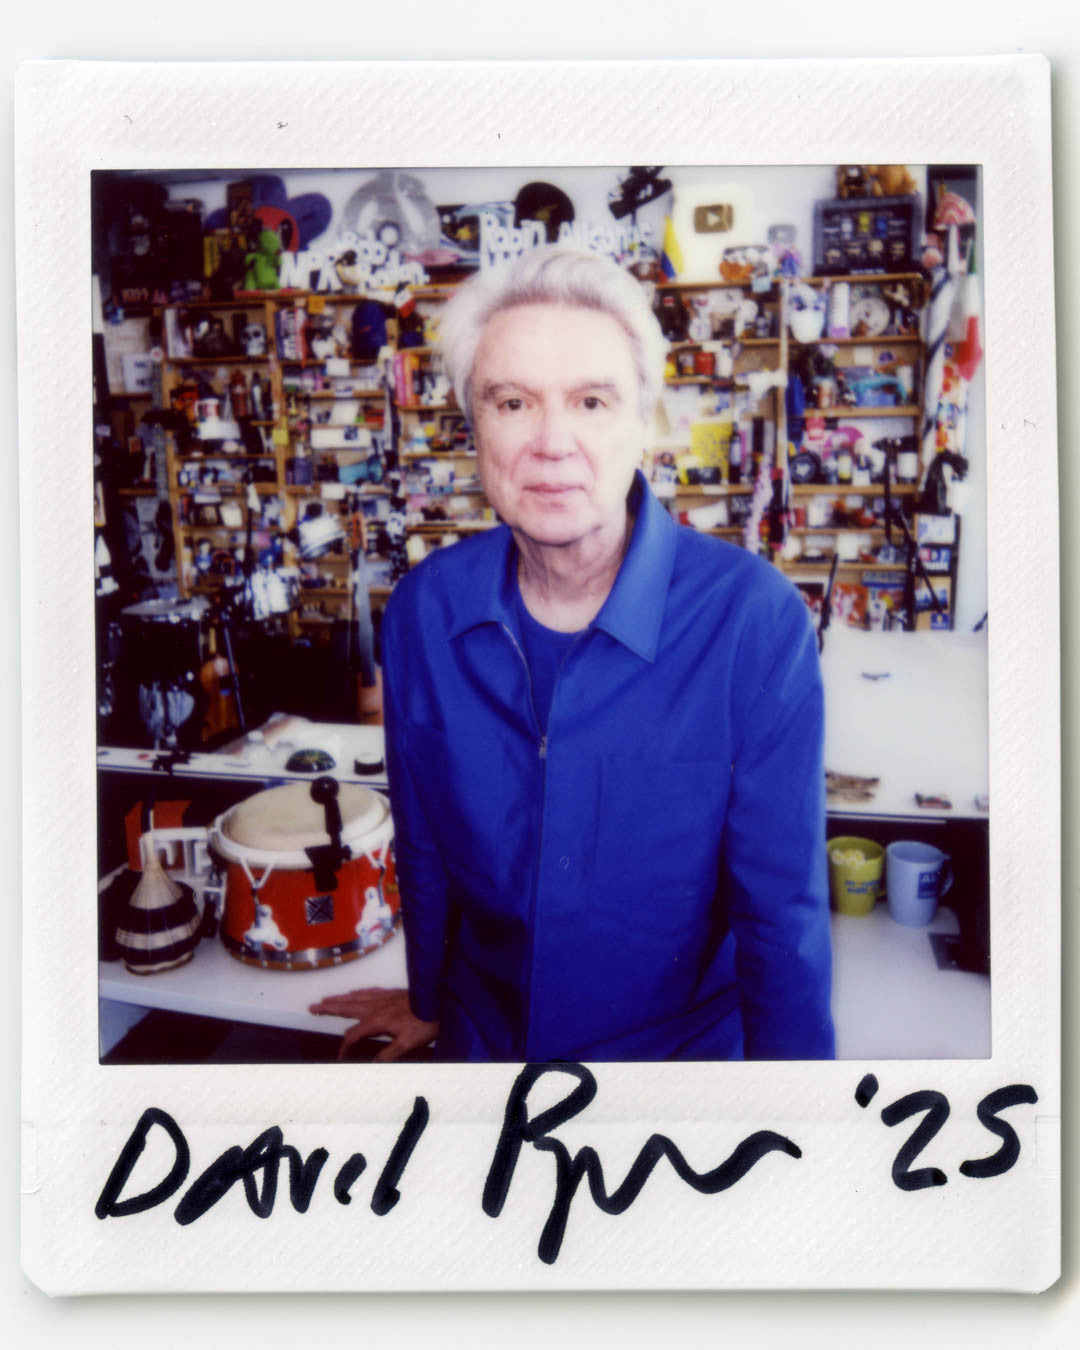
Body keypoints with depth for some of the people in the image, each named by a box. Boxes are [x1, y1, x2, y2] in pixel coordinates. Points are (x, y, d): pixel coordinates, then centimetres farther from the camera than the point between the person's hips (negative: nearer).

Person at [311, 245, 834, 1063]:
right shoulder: (423, 611, -13)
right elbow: (424, 845, 1)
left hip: (682, 1041, -2)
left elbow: (783, 907, -17)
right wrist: (428, 1002, 13)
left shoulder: (753, 619, -24)